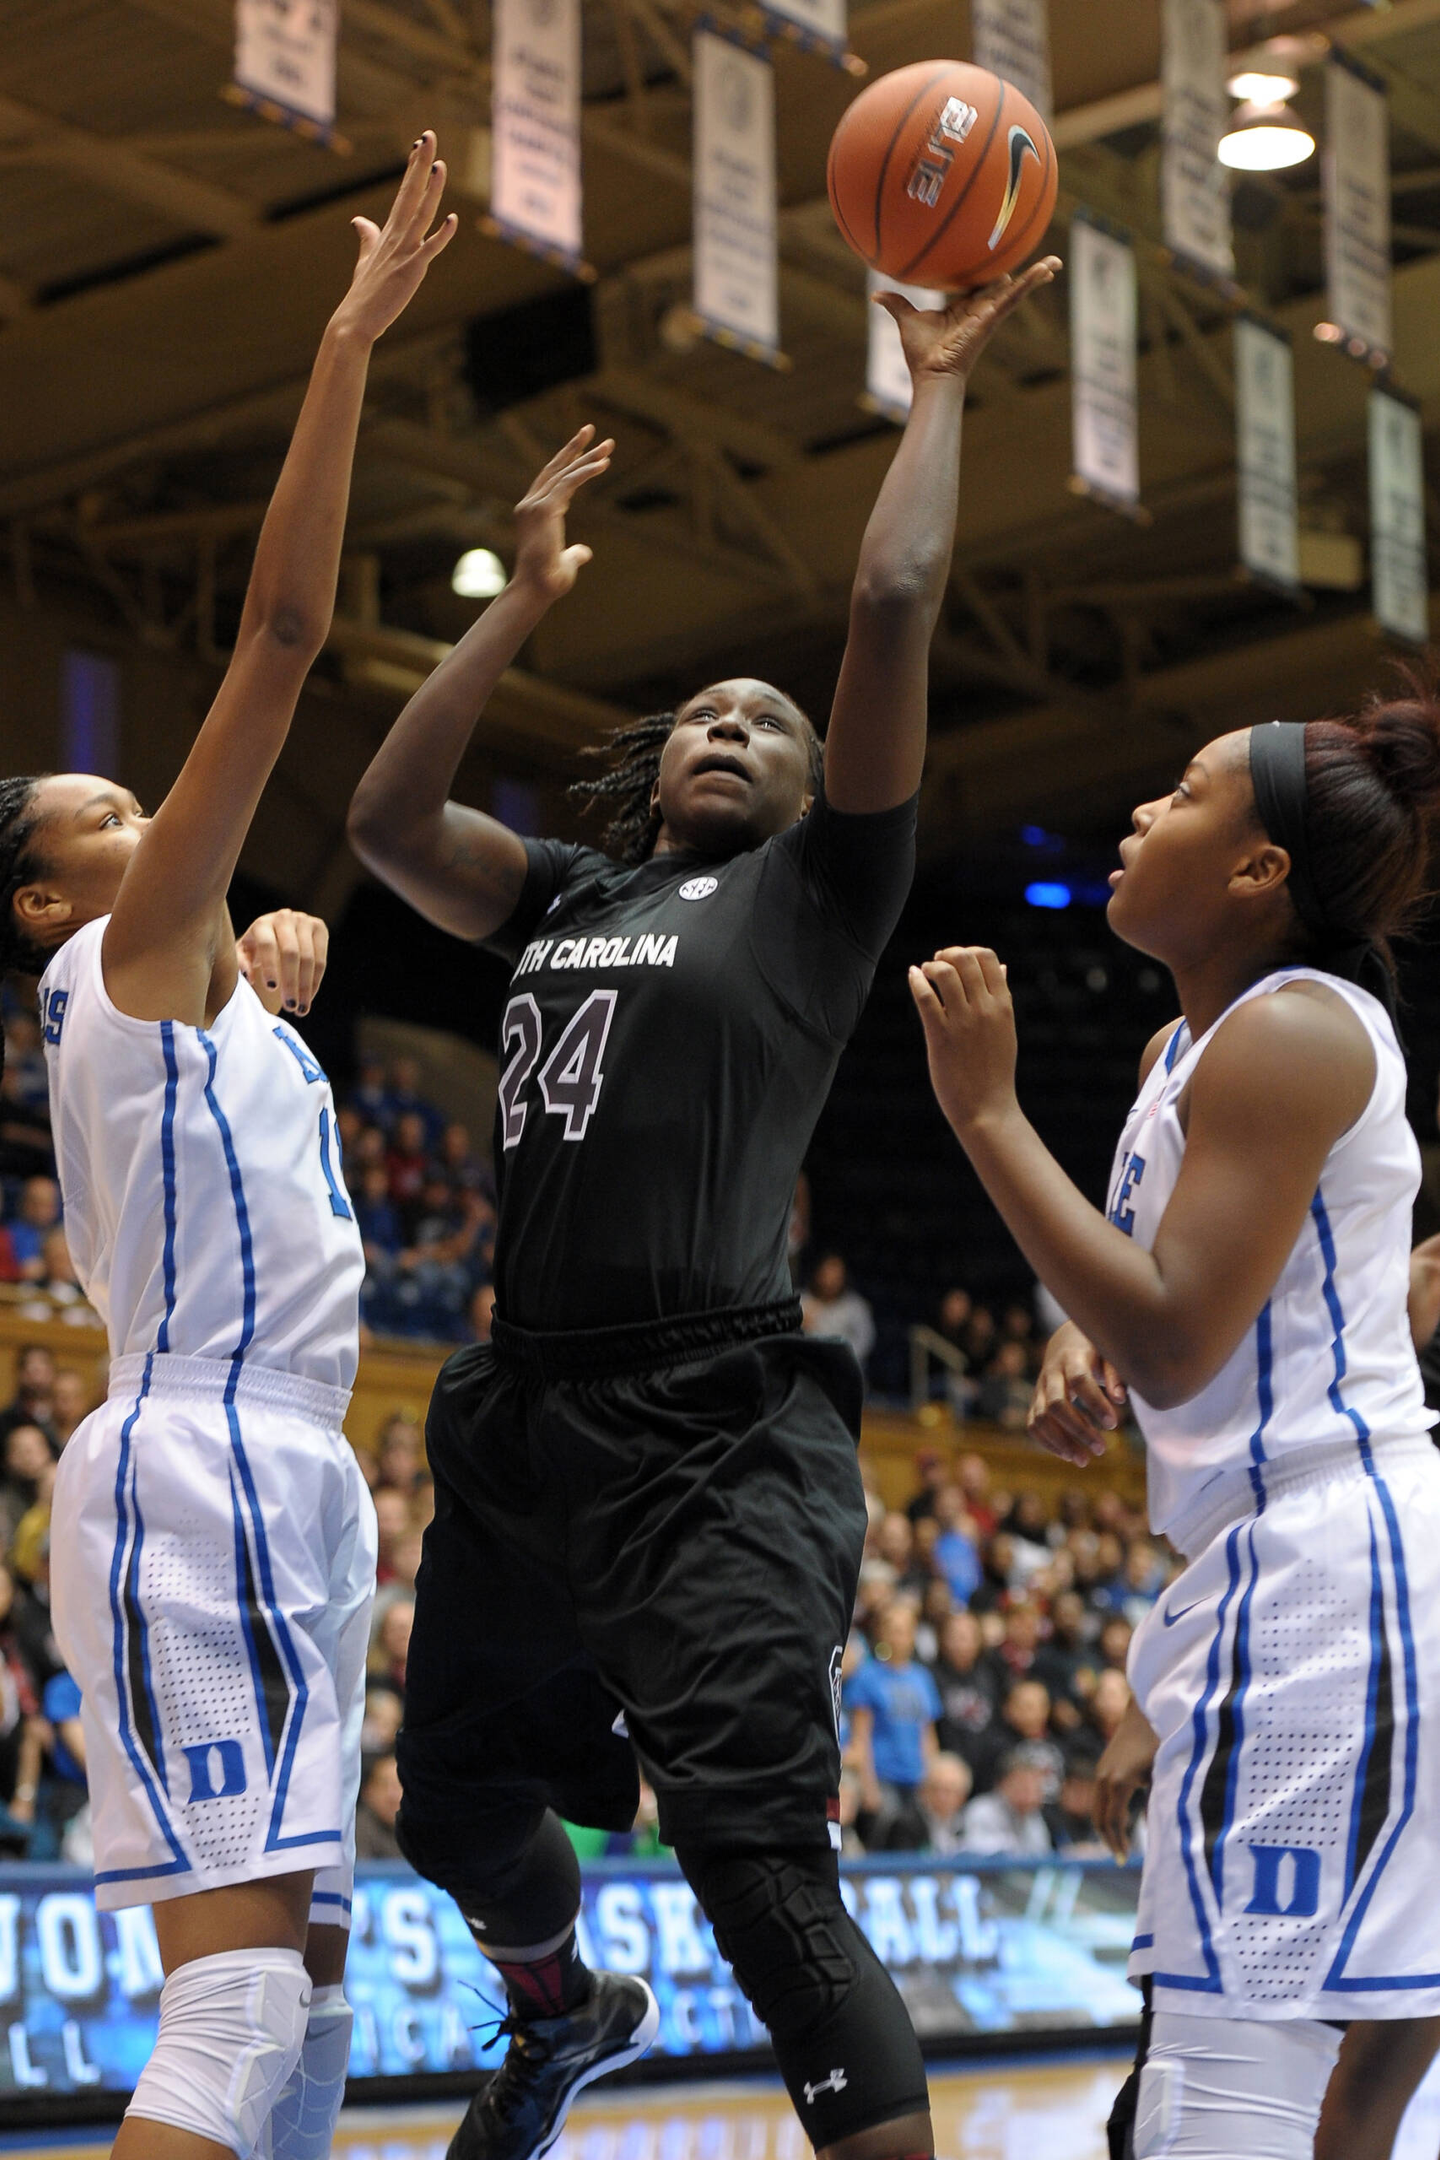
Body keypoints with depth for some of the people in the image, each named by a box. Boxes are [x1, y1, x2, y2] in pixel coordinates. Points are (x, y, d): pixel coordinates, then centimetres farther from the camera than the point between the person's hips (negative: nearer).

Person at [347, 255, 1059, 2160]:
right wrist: (528, 599, 10)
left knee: (761, 1860, -19)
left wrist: (941, 393, 5)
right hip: (521, 1413, 7)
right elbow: (385, 818, 7)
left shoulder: (814, 889, 5)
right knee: (458, 1798, 23)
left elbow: (892, 608, -3)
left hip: (708, 1433, -7)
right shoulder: (566, 896, 19)